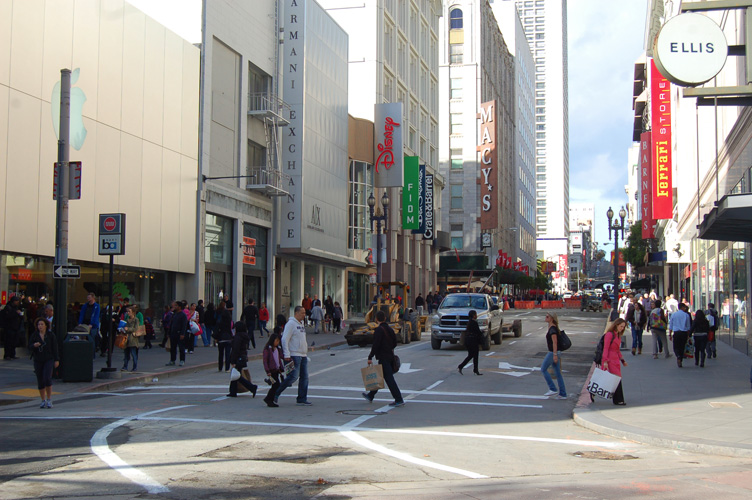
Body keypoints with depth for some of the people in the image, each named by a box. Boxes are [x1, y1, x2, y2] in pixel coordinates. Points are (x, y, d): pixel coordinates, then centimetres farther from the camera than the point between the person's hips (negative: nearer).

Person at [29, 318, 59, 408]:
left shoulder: (50, 335, -3)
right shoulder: (34, 335, 1)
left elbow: (55, 348, -1)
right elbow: (30, 345, -1)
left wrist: (57, 360, -3)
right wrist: (34, 345, -24)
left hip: (49, 359, -3)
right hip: (38, 360, 3)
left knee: (47, 378, -18)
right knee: (40, 381, 6)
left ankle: (49, 399, -6)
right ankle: (43, 401, 19)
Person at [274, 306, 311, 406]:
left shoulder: (301, 324, 19)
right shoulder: (291, 324, -10)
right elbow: (285, 340, -15)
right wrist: (286, 355, -20)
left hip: (303, 355, 9)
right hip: (294, 355, -9)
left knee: (304, 377, 5)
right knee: (293, 376, -13)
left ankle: (302, 399, 9)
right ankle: (276, 394, -2)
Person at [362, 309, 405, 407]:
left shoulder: (379, 330, -16)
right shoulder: (389, 329, 10)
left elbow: (375, 345, -20)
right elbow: (395, 343, 16)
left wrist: (370, 357, -14)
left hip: (383, 358, -9)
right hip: (390, 356, 9)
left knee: (389, 378, -8)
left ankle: (399, 400, -10)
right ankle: (371, 396, 32)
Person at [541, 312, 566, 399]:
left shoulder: (552, 329, -15)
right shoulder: (552, 328, 15)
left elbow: (555, 342, -21)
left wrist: (555, 355, -24)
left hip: (553, 352, -10)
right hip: (556, 353, 10)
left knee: (543, 369, 0)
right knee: (558, 373, 9)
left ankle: (553, 389, -1)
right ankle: (562, 394, 11)